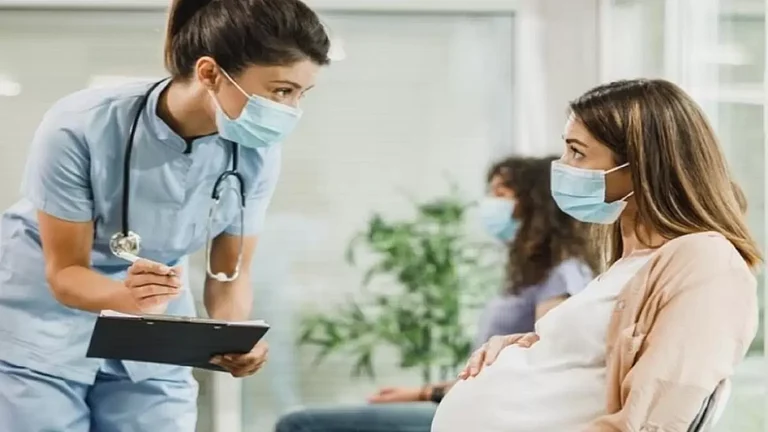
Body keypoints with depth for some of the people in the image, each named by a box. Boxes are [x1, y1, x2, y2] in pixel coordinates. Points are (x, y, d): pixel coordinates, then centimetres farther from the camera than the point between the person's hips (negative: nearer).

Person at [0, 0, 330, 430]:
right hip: (41, 332, -3)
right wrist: (128, 297, -41)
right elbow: (64, 271, -20)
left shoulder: (256, 153, -16)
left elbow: (230, 273, -5)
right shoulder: (80, 129, -27)